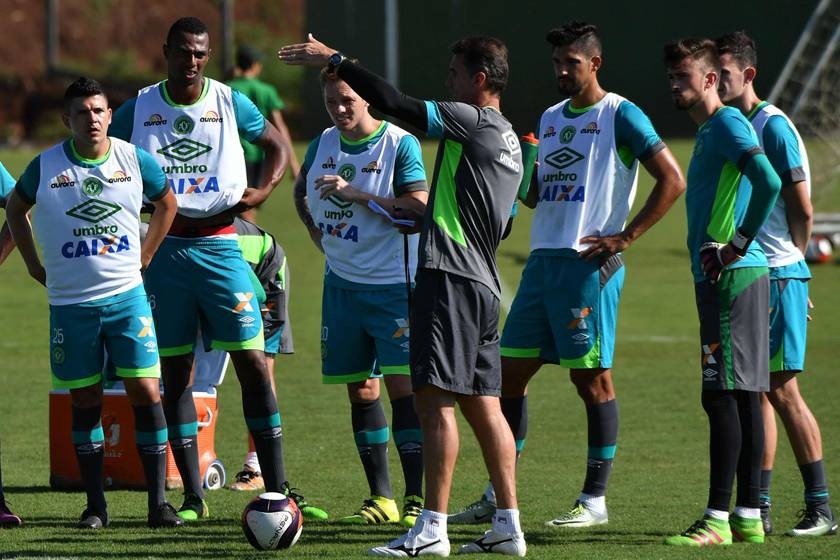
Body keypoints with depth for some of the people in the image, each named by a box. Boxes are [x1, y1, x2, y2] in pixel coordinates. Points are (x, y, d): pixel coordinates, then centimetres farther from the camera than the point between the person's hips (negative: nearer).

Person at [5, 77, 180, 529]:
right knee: (84, 402, 4)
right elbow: (15, 208, 14)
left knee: (146, 392, -6)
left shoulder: (135, 160, -2)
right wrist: (35, 266, 9)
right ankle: (95, 505, 11)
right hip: (70, 302, 0)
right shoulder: (45, 167, -4)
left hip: (127, 296, 0)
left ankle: (158, 502, -2)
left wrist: (143, 258, 11)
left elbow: (167, 204, 17)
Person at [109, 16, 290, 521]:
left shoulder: (230, 103, 3)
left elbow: (277, 145, 15)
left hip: (219, 246, -1)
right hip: (163, 250, 1)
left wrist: (264, 190, -2)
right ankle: (193, 496, 7)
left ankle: (277, 487, -3)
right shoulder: (139, 109, 5)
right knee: (175, 370, 2)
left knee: (253, 361, -7)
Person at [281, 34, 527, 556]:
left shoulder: (475, 121, -9)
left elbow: (398, 104, -15)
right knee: (484, 406, 10)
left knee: (436, 400, -10)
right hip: (483, 283, 10)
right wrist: (421, 214, 37)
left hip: (450, 278, -10)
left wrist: (335, 60, -8)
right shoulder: (510, 141, 19)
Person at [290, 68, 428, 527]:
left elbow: (419, 206, -18)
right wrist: (318, 233, 13)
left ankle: (416, 499, -10)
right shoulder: (323, 144, 8)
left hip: (393, 284, -6)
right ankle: (380, 497, 15)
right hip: (342, 284, 6)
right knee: (360, 390, 7)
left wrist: (358, 195, -22)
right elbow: (301, 192, 26)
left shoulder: (400, 144, -9)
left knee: (401, 385, -12)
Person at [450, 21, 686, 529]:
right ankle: (496, 497, 12)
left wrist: (625, 238, -12)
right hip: (543, 259, 8)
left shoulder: (619, 116, -5)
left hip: (589, 265, -8)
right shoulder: (551, 118, 18)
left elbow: (672, 181, -10)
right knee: (510, 372, 6)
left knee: (592, 376, -4)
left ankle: (595, 500, 2)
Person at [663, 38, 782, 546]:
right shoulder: (709, 130, 19)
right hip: (719, 277, 10)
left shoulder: (728, 124, -11)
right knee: (743, 395, 9)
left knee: (724, 395, -10)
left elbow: (769, 183, -25)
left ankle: (719, 518, -11)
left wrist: (738, 244, -20)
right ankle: (748, 517, 12)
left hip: (731, 277, -10)